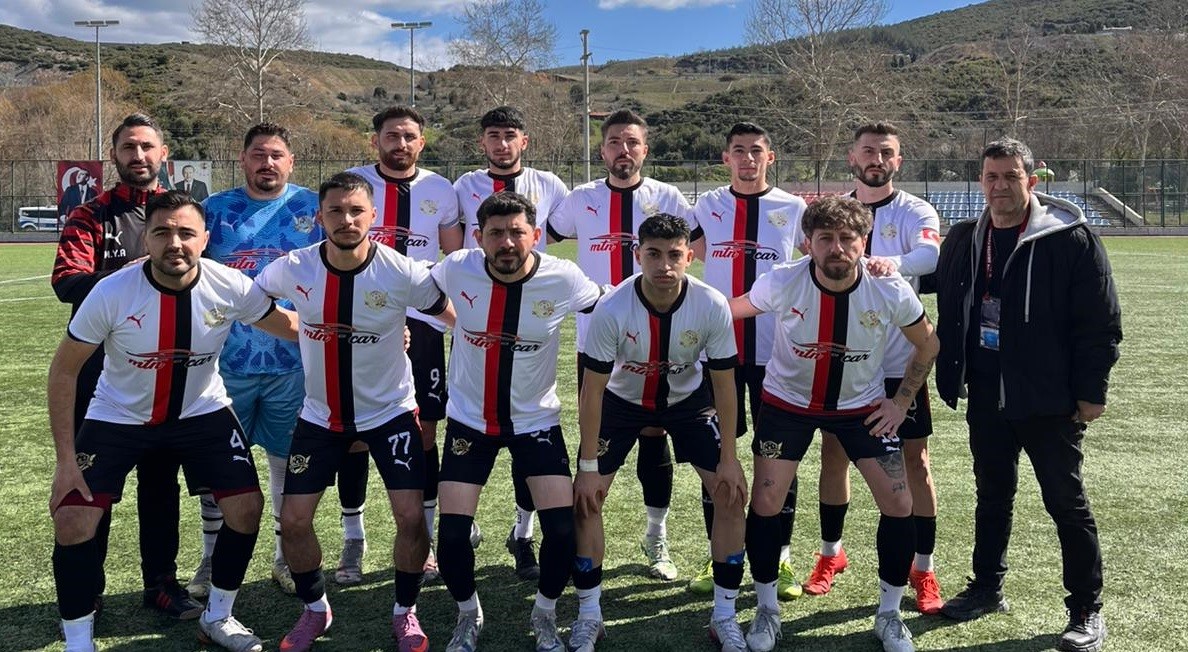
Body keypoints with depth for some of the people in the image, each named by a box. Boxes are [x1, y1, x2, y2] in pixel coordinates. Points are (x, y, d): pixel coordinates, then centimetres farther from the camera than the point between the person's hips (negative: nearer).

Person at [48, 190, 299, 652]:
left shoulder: (230, 287, -20)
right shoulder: (111, 293, -24)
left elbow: (286, 325, -1)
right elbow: (64, 369, -12)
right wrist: (65, 457, -13)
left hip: (202, 412, 2)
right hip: (118, 418, -1)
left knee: (247, 508, -6)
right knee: (72, 522, -12)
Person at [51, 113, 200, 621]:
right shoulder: (91, 216, 2)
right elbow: (65, 282, -13)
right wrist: (124, 277, -29)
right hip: (101, 367, -2)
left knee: (161, 478, 9)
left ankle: (161, 580, 21)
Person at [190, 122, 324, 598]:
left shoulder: (312, 208, 4)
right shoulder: (215, 209, 6)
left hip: (293, 361, -1)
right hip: (227, 360, 1)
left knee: (289, 461, 9)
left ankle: (287, 558, 24)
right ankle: (212, 561, 22)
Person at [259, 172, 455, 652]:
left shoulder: (402, 273, -18)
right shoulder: (293, 269, -13)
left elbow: (459, 321, -5)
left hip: (390, 411, -2)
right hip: (320, 415, 2)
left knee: (410, 516, -9)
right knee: (293, 520, 1)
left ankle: (405, 612, 18)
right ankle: (315, 609, 28)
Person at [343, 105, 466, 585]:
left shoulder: (440, 191, 7)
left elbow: (458, 261, 13)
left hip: (421, 323, 1)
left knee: (424, 433, 3)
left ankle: (423, 540, 17)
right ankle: (353, 542, 17)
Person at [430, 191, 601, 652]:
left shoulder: (563, 279, -18)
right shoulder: (457, 270, -16)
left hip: (537, 419, 0)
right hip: (469, 418, 1)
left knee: (564, 529, -8)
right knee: (452, 532, -5)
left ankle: (545, 614, 23)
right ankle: (468, 614, 26)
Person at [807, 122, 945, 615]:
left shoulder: (915, 212, -3)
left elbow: (930, 254, -24)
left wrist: (894, 263, -45)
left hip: (899, 360, -3)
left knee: (914, 459, 1)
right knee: (834, 453, 10)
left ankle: (923, 567, 14)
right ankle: (831, 553, 27)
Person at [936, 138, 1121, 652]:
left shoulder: (1070, 239, -10)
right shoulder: (963, 240, 6)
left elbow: (1100, 321, -9)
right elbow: (948, 310, 15)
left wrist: (1090, 391, -10)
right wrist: (953, 377, 9)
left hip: (1047, 398, -5)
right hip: (986, 397, 5)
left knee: (1067, 503, 4)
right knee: (992, 496, 18)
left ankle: (1087, 611, 17)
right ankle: (987, 588, 33)